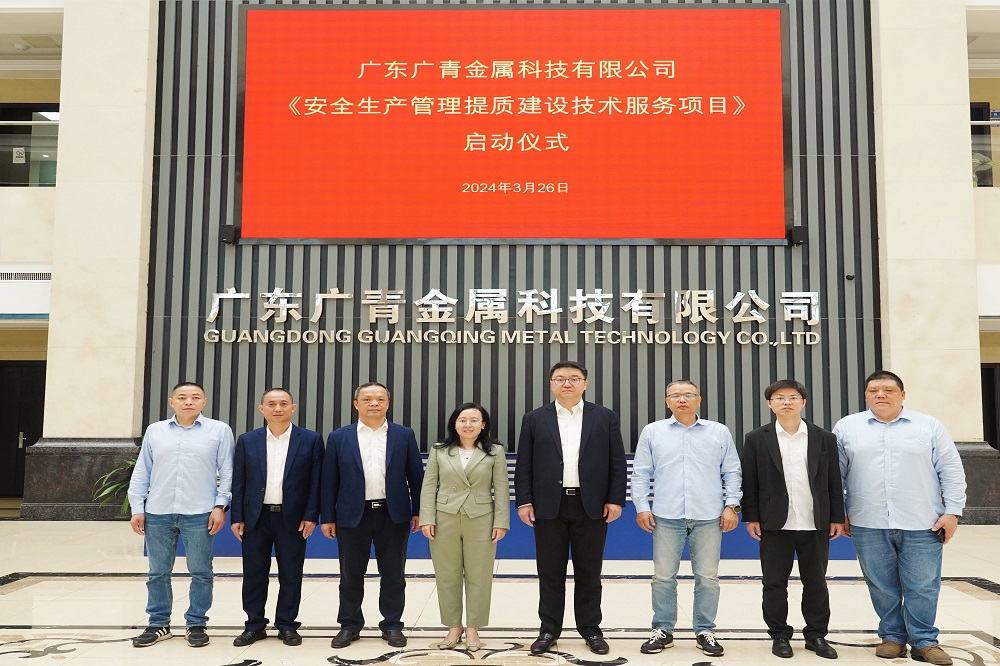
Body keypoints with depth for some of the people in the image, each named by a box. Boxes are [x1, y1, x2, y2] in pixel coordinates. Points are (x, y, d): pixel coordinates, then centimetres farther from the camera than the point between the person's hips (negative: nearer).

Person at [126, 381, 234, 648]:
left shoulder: (219, 431, 2)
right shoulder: (155, 431, 10)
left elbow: (227, 473, 1)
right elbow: (141, 472, 11)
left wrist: (220, 506, -5)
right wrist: (137, 508, 5)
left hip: (199, 513, -2)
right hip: (158, 513, 2)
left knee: (200, 572, 4)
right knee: (158, 572, 9)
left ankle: (196, 625, 16)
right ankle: (159, 624, 22)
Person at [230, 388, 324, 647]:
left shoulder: (311, 440, 0)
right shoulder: (247, 441, 6)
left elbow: (316, 481, -1)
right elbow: (238, 482, 6)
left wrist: (311, 516, -7)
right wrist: (237, 517, 0)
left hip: (292, 518, -1)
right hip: (256, 517, 2)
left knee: (291, 574, 5)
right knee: (254, 573, 7)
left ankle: (287, 625, 18)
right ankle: (254, 625, 20)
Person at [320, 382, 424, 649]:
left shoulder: (404, 435, 3)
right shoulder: (338, 437, 3)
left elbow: (416, 476, 4)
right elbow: (328, 480, 3)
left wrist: (418, 512, 1)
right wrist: (327, 517, 0)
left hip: (393, 514, 0)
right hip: (352, 515, 0)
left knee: (393, 574, 7)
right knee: (351, 575, 8)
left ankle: (392, 625, 20)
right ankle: (350, 625, 22)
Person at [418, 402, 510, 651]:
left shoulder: (495, 452, 3)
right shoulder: (439, 451, 6)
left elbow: (501, 490, 1)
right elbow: (429, 488, 4)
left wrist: (500, 522, -5)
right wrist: (427, 519, -5)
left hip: (480, 522, -1)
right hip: (445, 521, 1)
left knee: (478, 577, 5)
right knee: (447, 577, 7)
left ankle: (472, 629, 17)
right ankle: (453, 627, 21)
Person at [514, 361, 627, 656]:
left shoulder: (606, 417, 5)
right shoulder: (534, 419, 5)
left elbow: (617, 463, 3)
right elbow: (524, 464, 3)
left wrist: (615, 499, -5)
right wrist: (524, 501, -4)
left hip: (591, 506, 0)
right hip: (549, 506, 0)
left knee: (589, 572, 8)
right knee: (550, 572, 7)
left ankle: (591, 629, 20)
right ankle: (549, 629, 18)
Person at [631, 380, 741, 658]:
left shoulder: (719, 432, 5)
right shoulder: (652, 432, 5)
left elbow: (732, 472, 8)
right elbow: (640, 473, 5)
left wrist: (731, 505, 1)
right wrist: (642, 507, -1)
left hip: (709, 517, 0)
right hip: (667, 517, 0)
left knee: (707, 577, 5)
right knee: (663, 576, 5)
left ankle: (705, 631, 17)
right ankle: (662, 630, 17)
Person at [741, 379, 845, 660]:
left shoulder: (824, 438, 5)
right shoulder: (756, 439, 1)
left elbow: (834, 481, 6)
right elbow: (749, 482, 0)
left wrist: (837, 518, 3)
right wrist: (751, 518, -4)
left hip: (815, 524, 1)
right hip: (775, 524, -1)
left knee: (816, 582, 9)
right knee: (774, 583, 5)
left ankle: (816, 635, 22)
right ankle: (780, 635, 18)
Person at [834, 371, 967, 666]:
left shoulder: (930, 426, 4)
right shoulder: (846, 427, 5)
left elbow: (951, 472, 4)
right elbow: (836, 475, 7)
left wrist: (952, 511, -2)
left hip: (921, 524, 0)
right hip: (868, 525, 1)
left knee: (922, 587, 4)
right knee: (882, 586, 8)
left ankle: (924, 641, 18)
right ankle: (892, 636, 22)